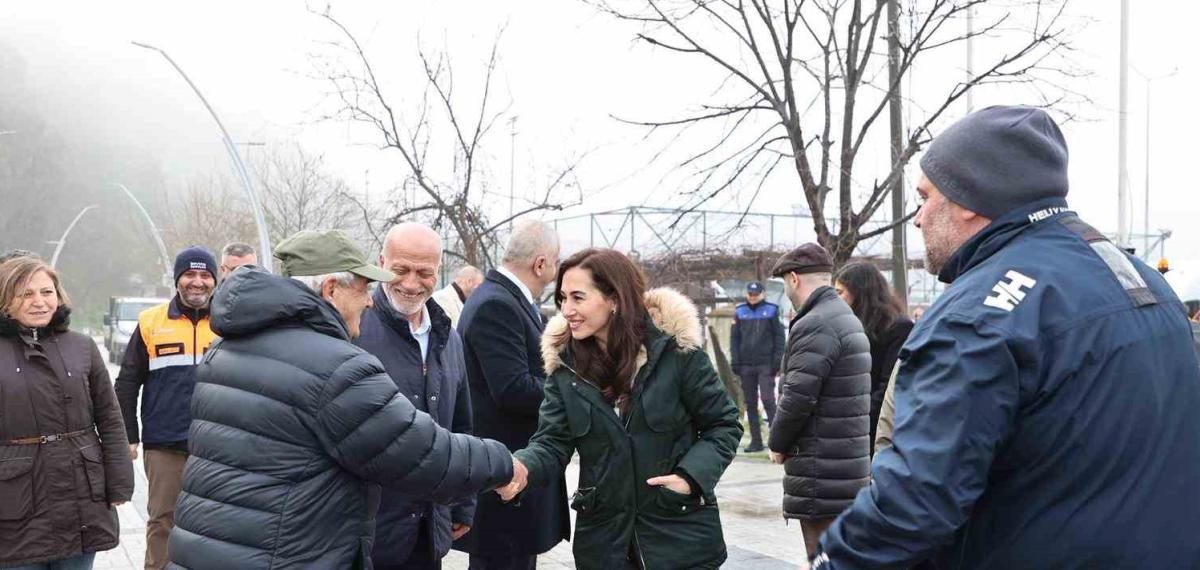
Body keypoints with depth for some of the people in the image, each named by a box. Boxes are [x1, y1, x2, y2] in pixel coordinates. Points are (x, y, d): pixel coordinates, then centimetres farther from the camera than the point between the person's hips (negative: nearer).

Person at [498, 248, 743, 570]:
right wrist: (522, 468, -26)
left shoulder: (675, 349, -11)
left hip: (680, 531, -3)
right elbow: (553, 442, -4)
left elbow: (724, 424, -2)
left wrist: (691, 475, -18)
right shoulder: (565, 363, -2)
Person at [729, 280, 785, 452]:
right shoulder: (740, 312, 9)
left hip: (766, 365, -3)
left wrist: (777, 362, -6)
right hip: (746, 365, 3)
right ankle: (756, 440, 11)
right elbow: (734, 338, 10)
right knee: (750, 403, 6)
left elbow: (779, 337, 1)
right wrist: (735, 362, 1)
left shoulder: (771, 310, 3)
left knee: (768, 399, -11)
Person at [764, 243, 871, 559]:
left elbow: (798, 397, -21)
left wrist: (777, 443, -5)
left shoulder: (814, 326, -17)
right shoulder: (848, 318, 15)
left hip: (821, 473, -10)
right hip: (850, 465, 10)